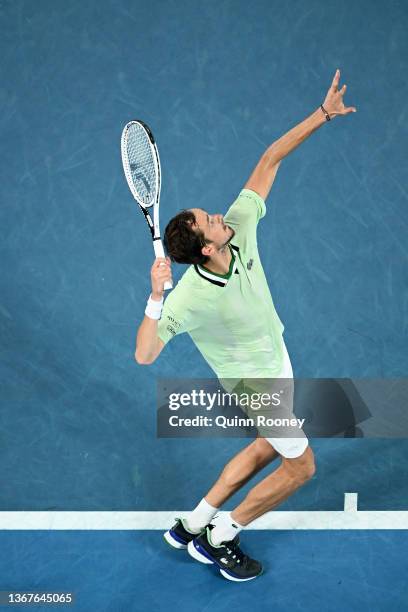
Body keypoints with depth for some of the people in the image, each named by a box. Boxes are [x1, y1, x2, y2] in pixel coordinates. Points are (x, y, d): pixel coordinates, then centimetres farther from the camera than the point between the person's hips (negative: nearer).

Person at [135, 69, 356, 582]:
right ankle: (217, 540, 22)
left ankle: (193, 525, 34)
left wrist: (323, 114, -18)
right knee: (300, 466, 7)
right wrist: (156, 295, -51)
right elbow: (144, 354, -40)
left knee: (267, 448, 24)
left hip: (275, 353, 8)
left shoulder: (241, 227, -21)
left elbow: (270, 158, -14)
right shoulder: (190, 296, -36)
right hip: (256, 380, -7)